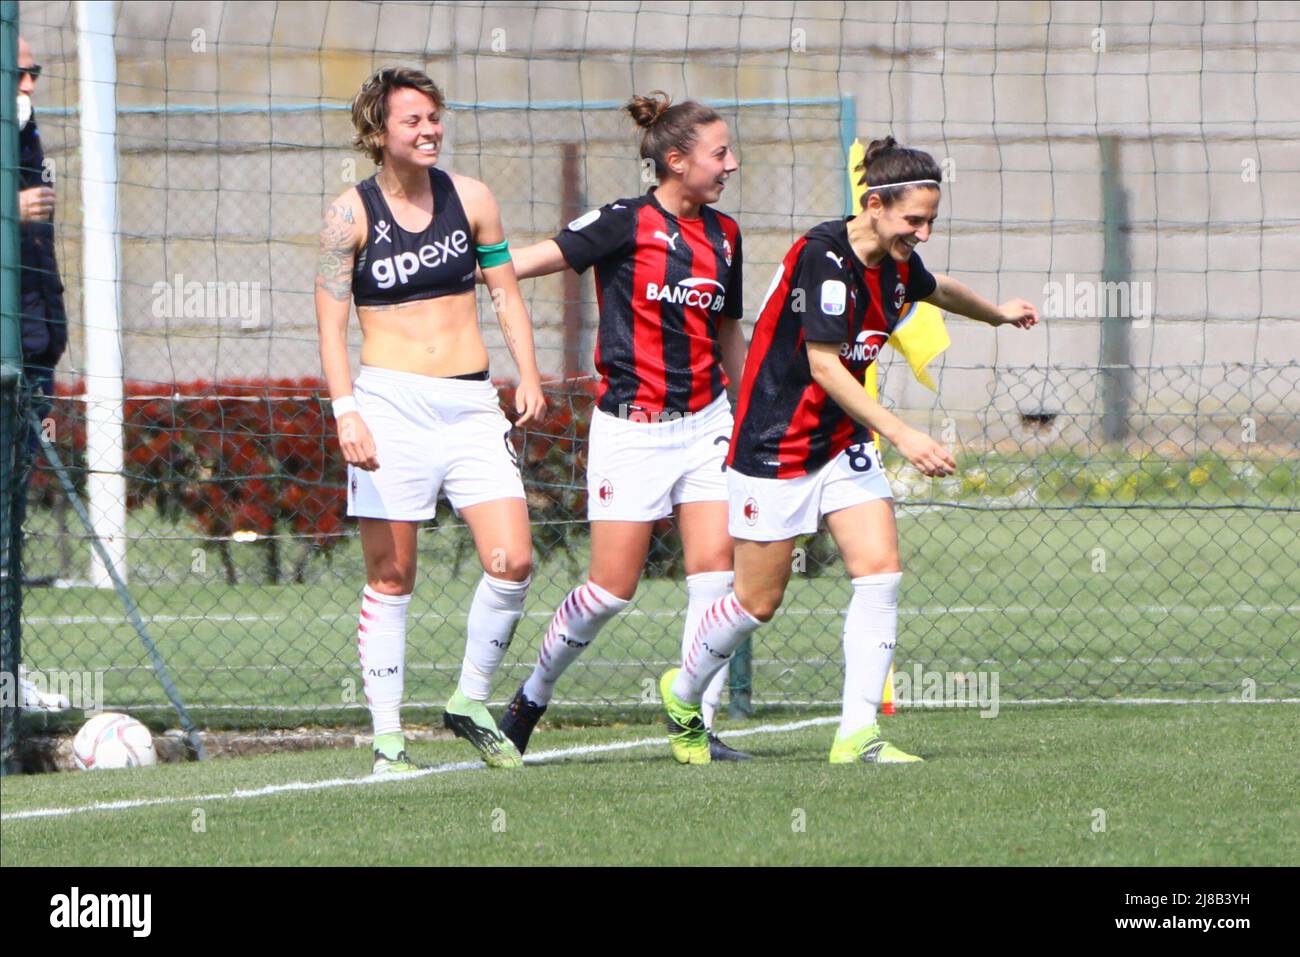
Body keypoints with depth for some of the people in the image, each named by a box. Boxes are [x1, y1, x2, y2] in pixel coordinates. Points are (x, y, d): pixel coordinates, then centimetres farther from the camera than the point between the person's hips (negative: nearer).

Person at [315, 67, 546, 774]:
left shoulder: (469, 198, 8)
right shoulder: (352, 214, -2)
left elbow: (506, 292, 15)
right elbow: (330, 324, -5)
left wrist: (528, 374, 1)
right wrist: (345, 410, -17)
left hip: (471, 405, 3)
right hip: (391, 404, -3)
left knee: (512, 562, -9)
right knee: (390, 577, -2)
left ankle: (470, 703, 11)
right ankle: (387, 738, 4)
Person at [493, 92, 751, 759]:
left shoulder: (723, 235, 10)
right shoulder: (626, 223, -9)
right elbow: (544, 255, -18)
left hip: (705, 422, 5)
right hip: (631, 426, -5)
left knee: (714, 566, -8)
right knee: (613, 587, -2)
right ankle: (533, 696, 19)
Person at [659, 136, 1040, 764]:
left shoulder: (896, 265, 1)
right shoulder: (824, 257, -24)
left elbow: (936, 288, 27)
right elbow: (824, 367, -27)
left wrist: (996, 313, 45)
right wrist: (903, 437, -31)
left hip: (843, 442, 7)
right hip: (775, 445, -7)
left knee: (880, 572, -10)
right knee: (758, 602, 2)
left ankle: (857, 734, -10)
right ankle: (682, 694, 29)